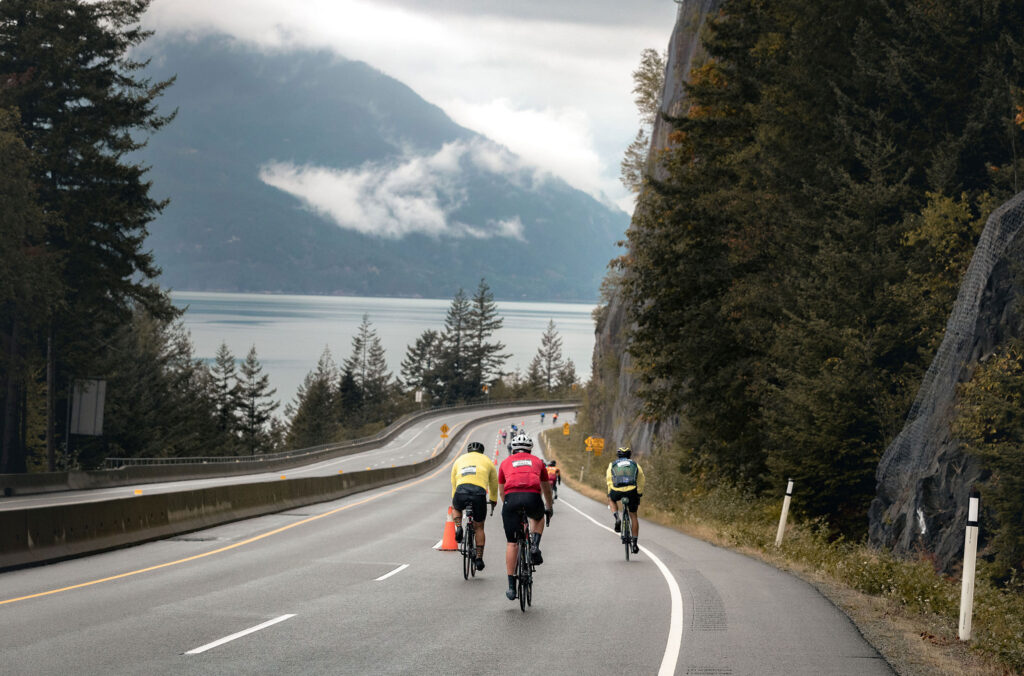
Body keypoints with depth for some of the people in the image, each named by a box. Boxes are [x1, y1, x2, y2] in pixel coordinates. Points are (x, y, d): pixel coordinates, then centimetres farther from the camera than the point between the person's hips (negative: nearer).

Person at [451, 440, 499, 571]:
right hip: (479, 493, -1)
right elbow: (494, 484, 36)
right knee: (479, 527, 17)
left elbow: (453, 483, 35)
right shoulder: (486, 461, 27)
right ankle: (479, 558, 12)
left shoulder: (460, 460, 30)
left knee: (456, 508, 37)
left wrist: (453, 500, 49)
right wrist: (493, 500, 52)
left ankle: (458, 527, 8)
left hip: (461, 491, 1)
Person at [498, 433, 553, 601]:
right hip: (533, 497, 0)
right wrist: (549, 507, 57)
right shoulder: (537, 461, 28)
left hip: (511, 498, 0)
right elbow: (546, 488, 41)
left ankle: (511, 586, 4)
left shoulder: (506, 462, 28)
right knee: (538, 518, 36)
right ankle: (534, 546, 11)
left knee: (511, 543, 8)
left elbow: (501, 491, 39)